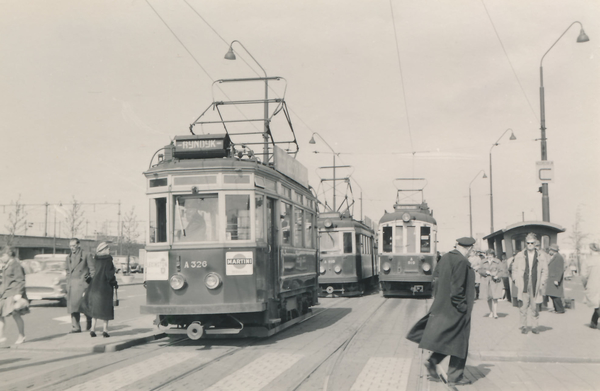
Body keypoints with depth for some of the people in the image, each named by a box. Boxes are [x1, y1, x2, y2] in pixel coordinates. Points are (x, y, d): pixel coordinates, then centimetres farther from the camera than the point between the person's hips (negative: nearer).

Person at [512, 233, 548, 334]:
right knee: (523, 307, -2)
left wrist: (542, 283, 1)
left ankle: (534, 327, 14)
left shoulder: (541, 256, 8)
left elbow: (545, 271, 10)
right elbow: (514, 269, 13)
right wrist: (516, 281, 1)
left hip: (535, 286, 0)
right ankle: (524, 326, 8)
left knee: (534, 308, 3)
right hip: (523, 286, 0)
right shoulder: (519, 256, 9)